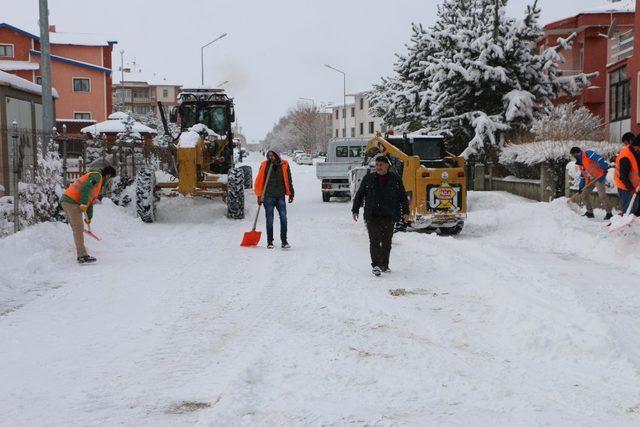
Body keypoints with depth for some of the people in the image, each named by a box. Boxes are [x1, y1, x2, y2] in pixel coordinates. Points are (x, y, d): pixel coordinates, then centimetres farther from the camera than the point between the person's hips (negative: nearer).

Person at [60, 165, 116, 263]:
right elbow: (86, 188, -21)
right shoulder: (97, 176, -3)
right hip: (72, 201, -10)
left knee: (77, 229, 13)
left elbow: (90, 200, 31)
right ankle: (83, 256, -10)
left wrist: (89, 217, 33)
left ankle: (81, 255, 16)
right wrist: (84, 203, -27)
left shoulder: (98, 182, 27)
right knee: (78, 229, -10)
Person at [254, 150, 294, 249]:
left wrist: (290, 194, 10)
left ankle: (284, 241, 2)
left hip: (280, 196, 1)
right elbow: (259, 181, 3)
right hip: (268, 196, -1)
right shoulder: (265, 165, 1)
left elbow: (288, 180, 12)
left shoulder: (284, 165, 5)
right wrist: (259, 195, -1)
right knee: (269, 219, 3)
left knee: (283, 218, -4)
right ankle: (270, 242, 11)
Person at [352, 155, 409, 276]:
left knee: (387, 242, 5)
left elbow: (403, 197, 11)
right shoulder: (368, 179, 6)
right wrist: (355, 210, 4)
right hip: (372, 216, -1)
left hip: (389, 216, 1)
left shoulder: (395, 179, 7)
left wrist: (405, 212, 5)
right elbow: (359, 195, 11)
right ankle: (375, 265, -8)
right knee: (374, 241, -10)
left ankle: (384, 265, 17)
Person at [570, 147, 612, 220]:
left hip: (599, 177, -10)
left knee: (602, 195, -14)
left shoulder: (587, 154, -12)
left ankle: (609, 213, -6)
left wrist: (604, 167, -34)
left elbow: (599, 159, -25)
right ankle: (590, 212, 20)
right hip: (590, 179, 10)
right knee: (584, 195, 10)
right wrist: (581, 186, 18)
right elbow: (583, 175, 22)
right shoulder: (580, 163, 16)